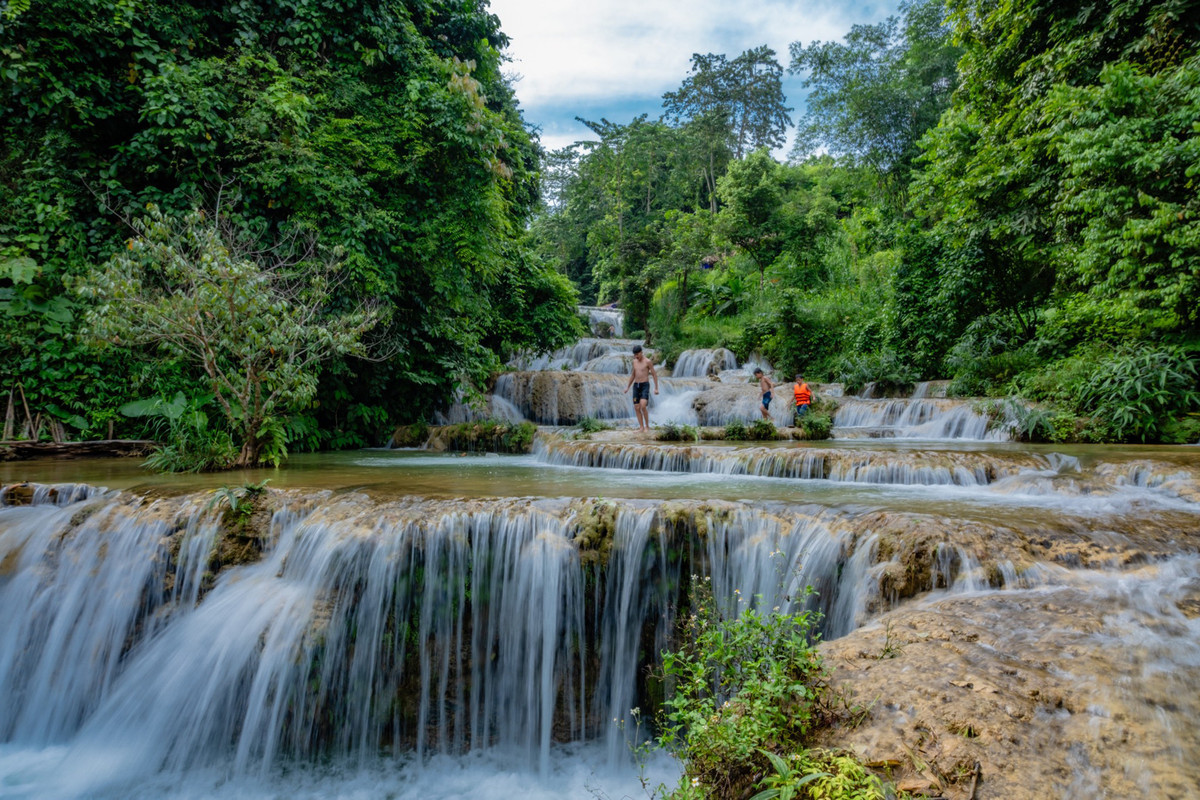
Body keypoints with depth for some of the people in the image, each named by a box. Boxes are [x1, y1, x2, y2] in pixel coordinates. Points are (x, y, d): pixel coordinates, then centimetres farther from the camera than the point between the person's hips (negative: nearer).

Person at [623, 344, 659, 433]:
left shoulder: (648, 361, -7)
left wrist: (656, 388, -11)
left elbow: (654, 375, -5)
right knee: (637, 408, 0)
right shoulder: (635, 361, 11)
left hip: (645, 386, -6)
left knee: (643, 406, -21)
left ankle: (647, 426, -6)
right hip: (636, 386, 6)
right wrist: (627, 387, 17)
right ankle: (641, 428, 8)